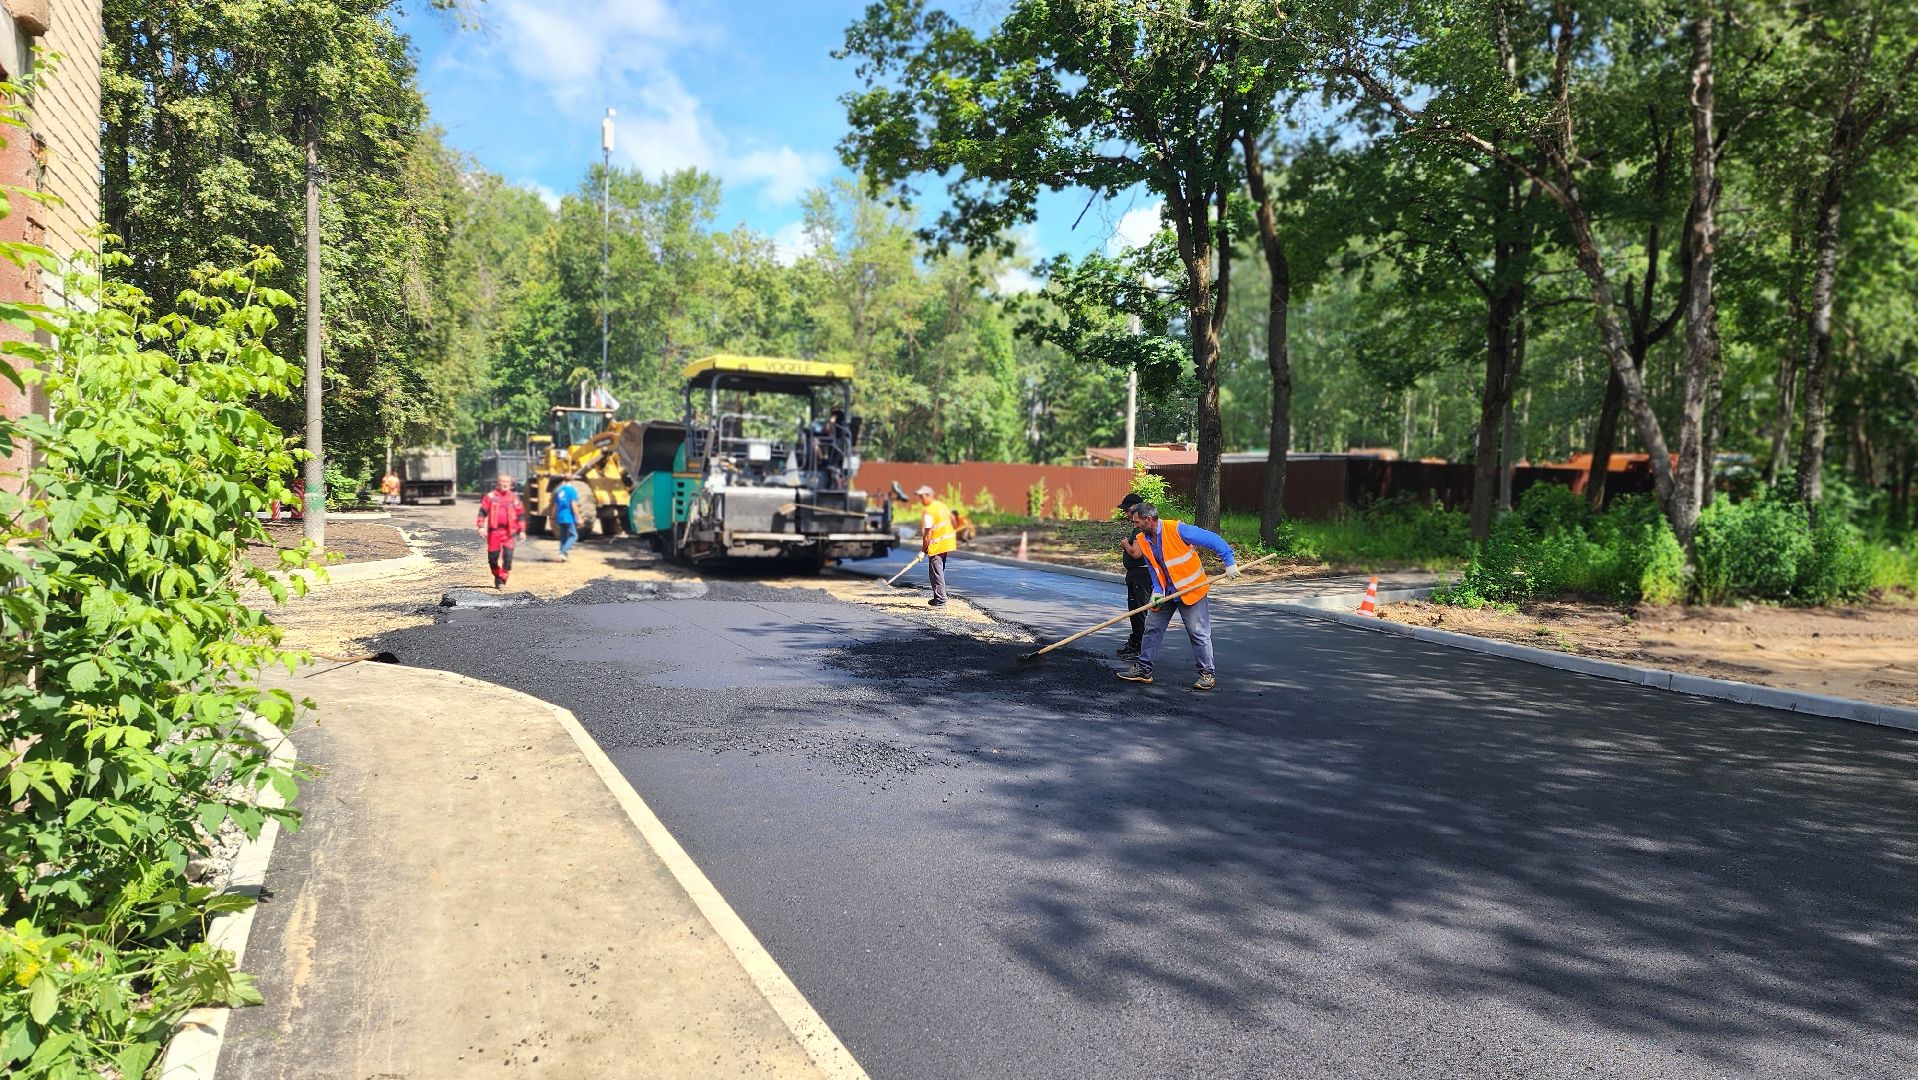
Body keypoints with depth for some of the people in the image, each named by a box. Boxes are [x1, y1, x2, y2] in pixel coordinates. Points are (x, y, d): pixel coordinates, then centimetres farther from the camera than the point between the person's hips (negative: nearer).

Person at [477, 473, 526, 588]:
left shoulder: (514, 498, 10)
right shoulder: (490, 496, 6)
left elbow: (521, 515, 13)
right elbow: (483, 511, 4)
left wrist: (522, 530, 8)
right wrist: (481, 526, -7)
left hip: (509, 531, 0)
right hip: (494, 531, 0)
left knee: (508, 555, -11)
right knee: (493, 556, 5)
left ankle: (502, 580, -4)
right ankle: (497, 577, 26)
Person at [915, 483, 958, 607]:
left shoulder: (928, 511, -17)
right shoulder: (942, 505, 9)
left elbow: (927, 533, -19)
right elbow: (952, 519, 20)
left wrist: (924, 549, -10)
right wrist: (954, 534, 34)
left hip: (936, 546, -9)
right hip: (947, 541, 9)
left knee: (936, 573, -4)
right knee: (939, 571, 18)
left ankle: (940, 600, -4)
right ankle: (938, 598, 25)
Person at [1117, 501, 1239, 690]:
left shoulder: (1177, 530, -22)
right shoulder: (1142, 541, -1)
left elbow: (1213, 540, -18)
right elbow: (1153, 570, 6)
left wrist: (1230, 562, -19)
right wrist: (1157, 591, -9)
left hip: (1191, 590, -7)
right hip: (1166, 593, 7)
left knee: (1199, 633, -3)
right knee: (1152, 629, 9)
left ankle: (1208, 673, 9)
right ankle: (1143, 669, 18)